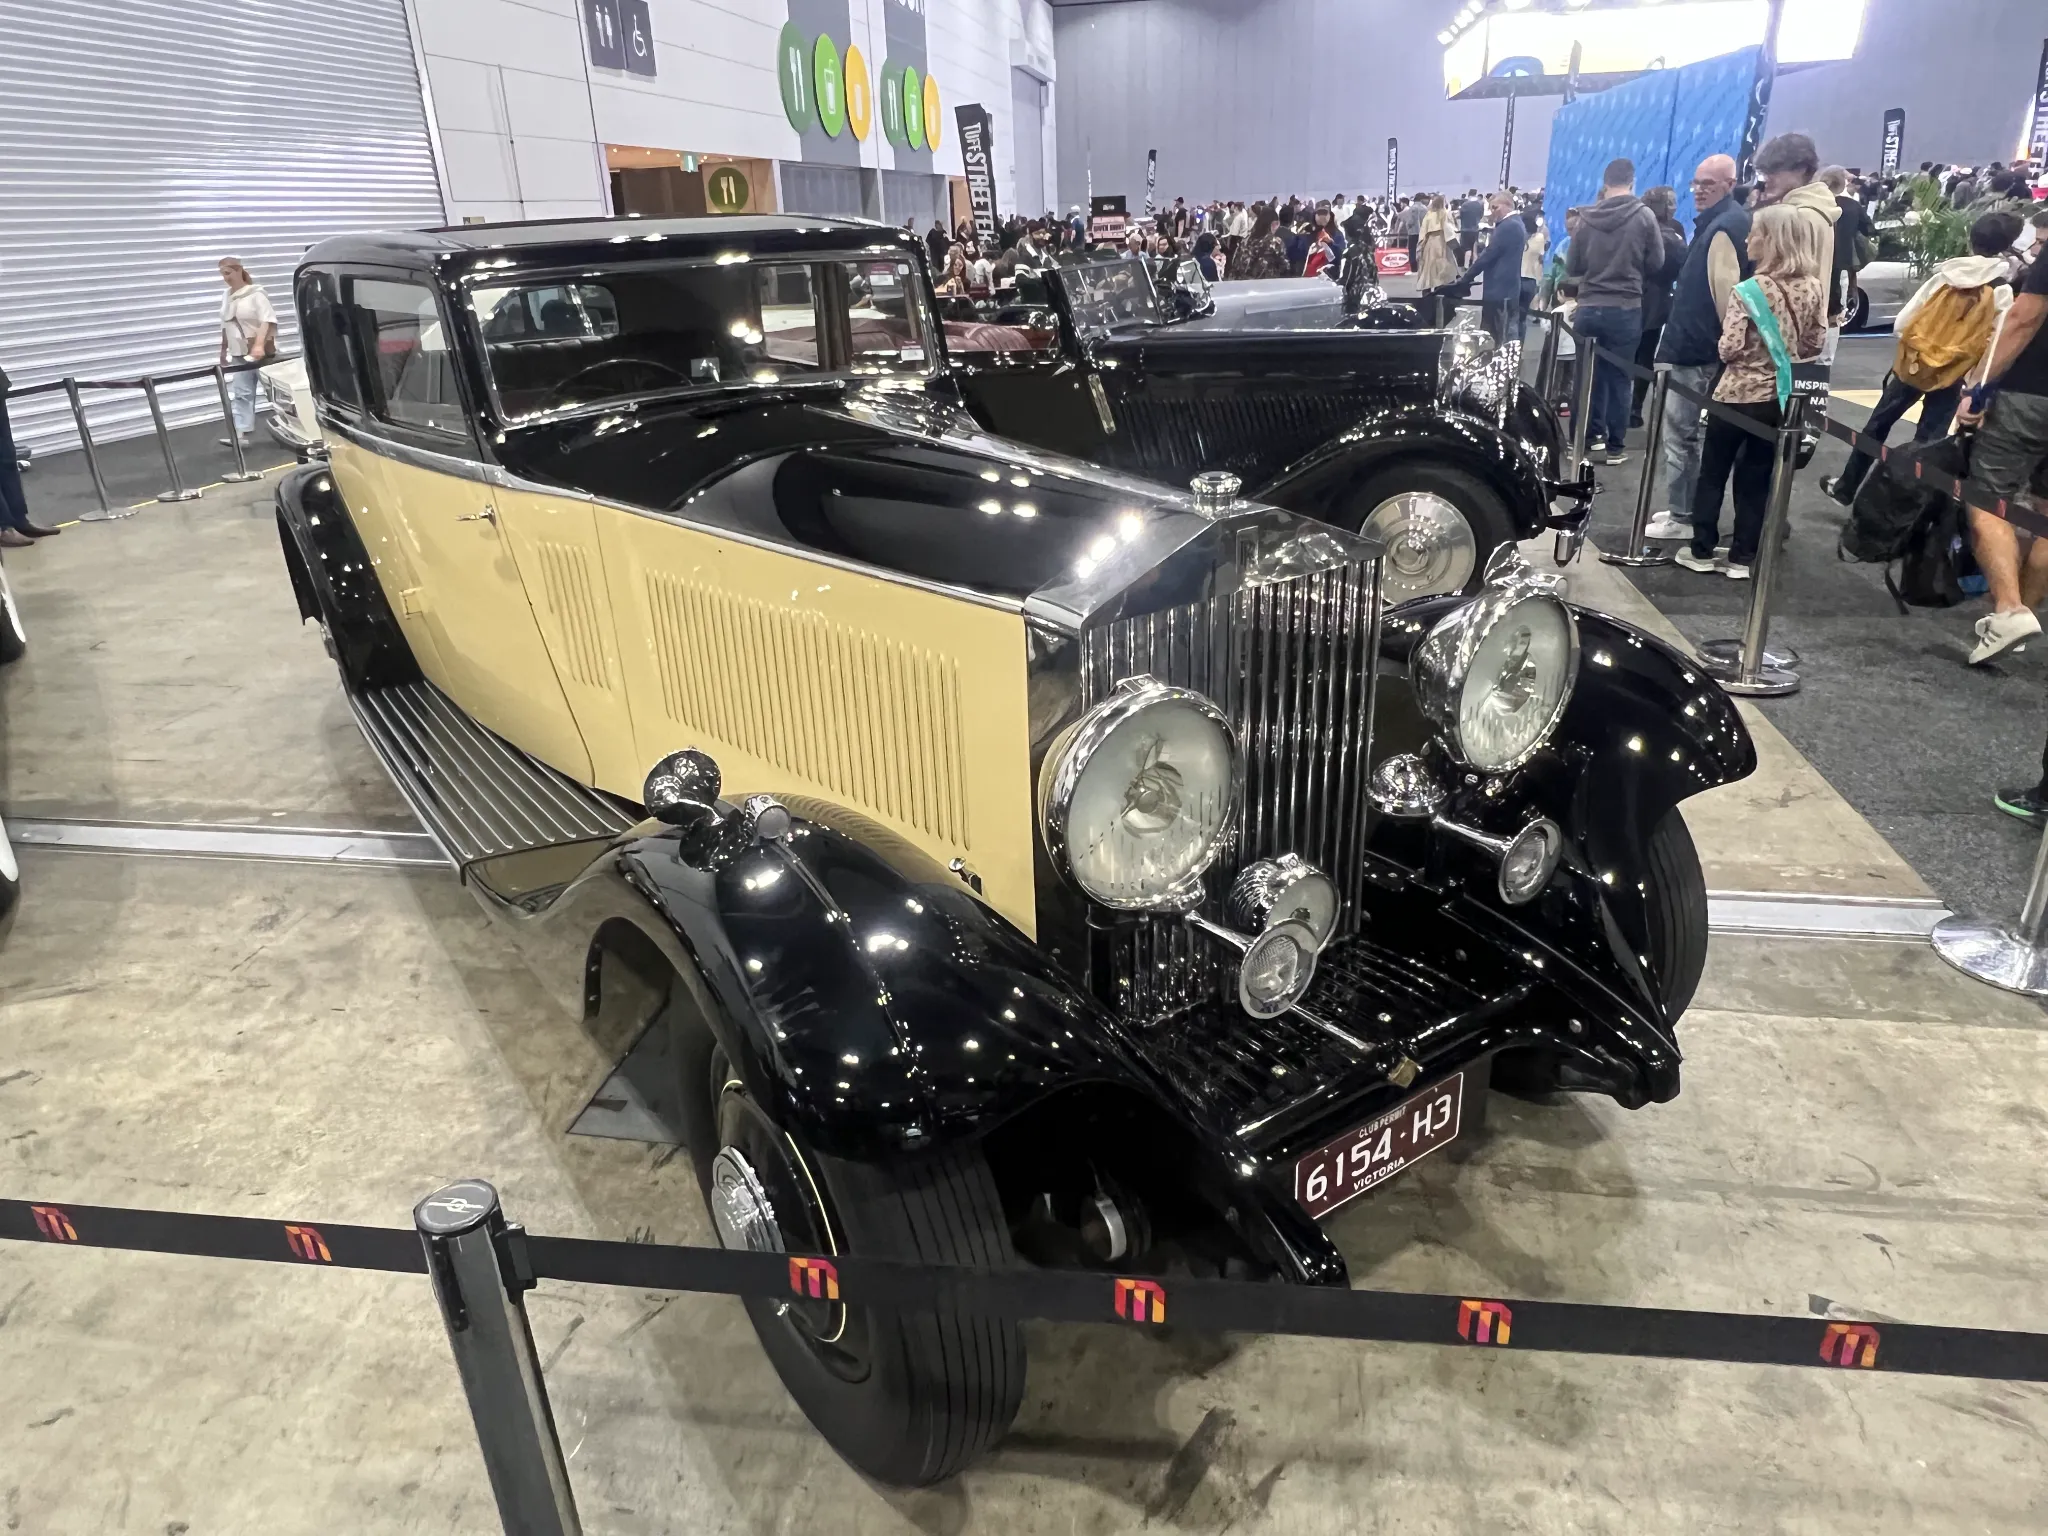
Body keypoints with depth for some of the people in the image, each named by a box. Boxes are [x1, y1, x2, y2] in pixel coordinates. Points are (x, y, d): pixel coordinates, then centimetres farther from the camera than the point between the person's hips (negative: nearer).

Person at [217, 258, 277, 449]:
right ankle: (241, 434, -9)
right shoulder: (227, 297, 11)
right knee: (240, 393, -4)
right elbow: (226, 327, 18)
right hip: (239, 354, 6)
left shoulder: (255, 293, -10)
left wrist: (259, 345, -32)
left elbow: (267, 320, -20)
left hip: (262, 352, -6)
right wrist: (224, 351, 18)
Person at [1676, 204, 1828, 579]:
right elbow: (1816, 344, 6)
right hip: (1780, 397, 5)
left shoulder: (1749, 290, -14)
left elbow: (1729, 349, -17)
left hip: (1738, 394, -4)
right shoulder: (1815, 288, 1)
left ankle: (1702, 551, 13)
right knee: (1756, 478, 10)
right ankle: (1742, 558, 12)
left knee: (1712, 473, 10)